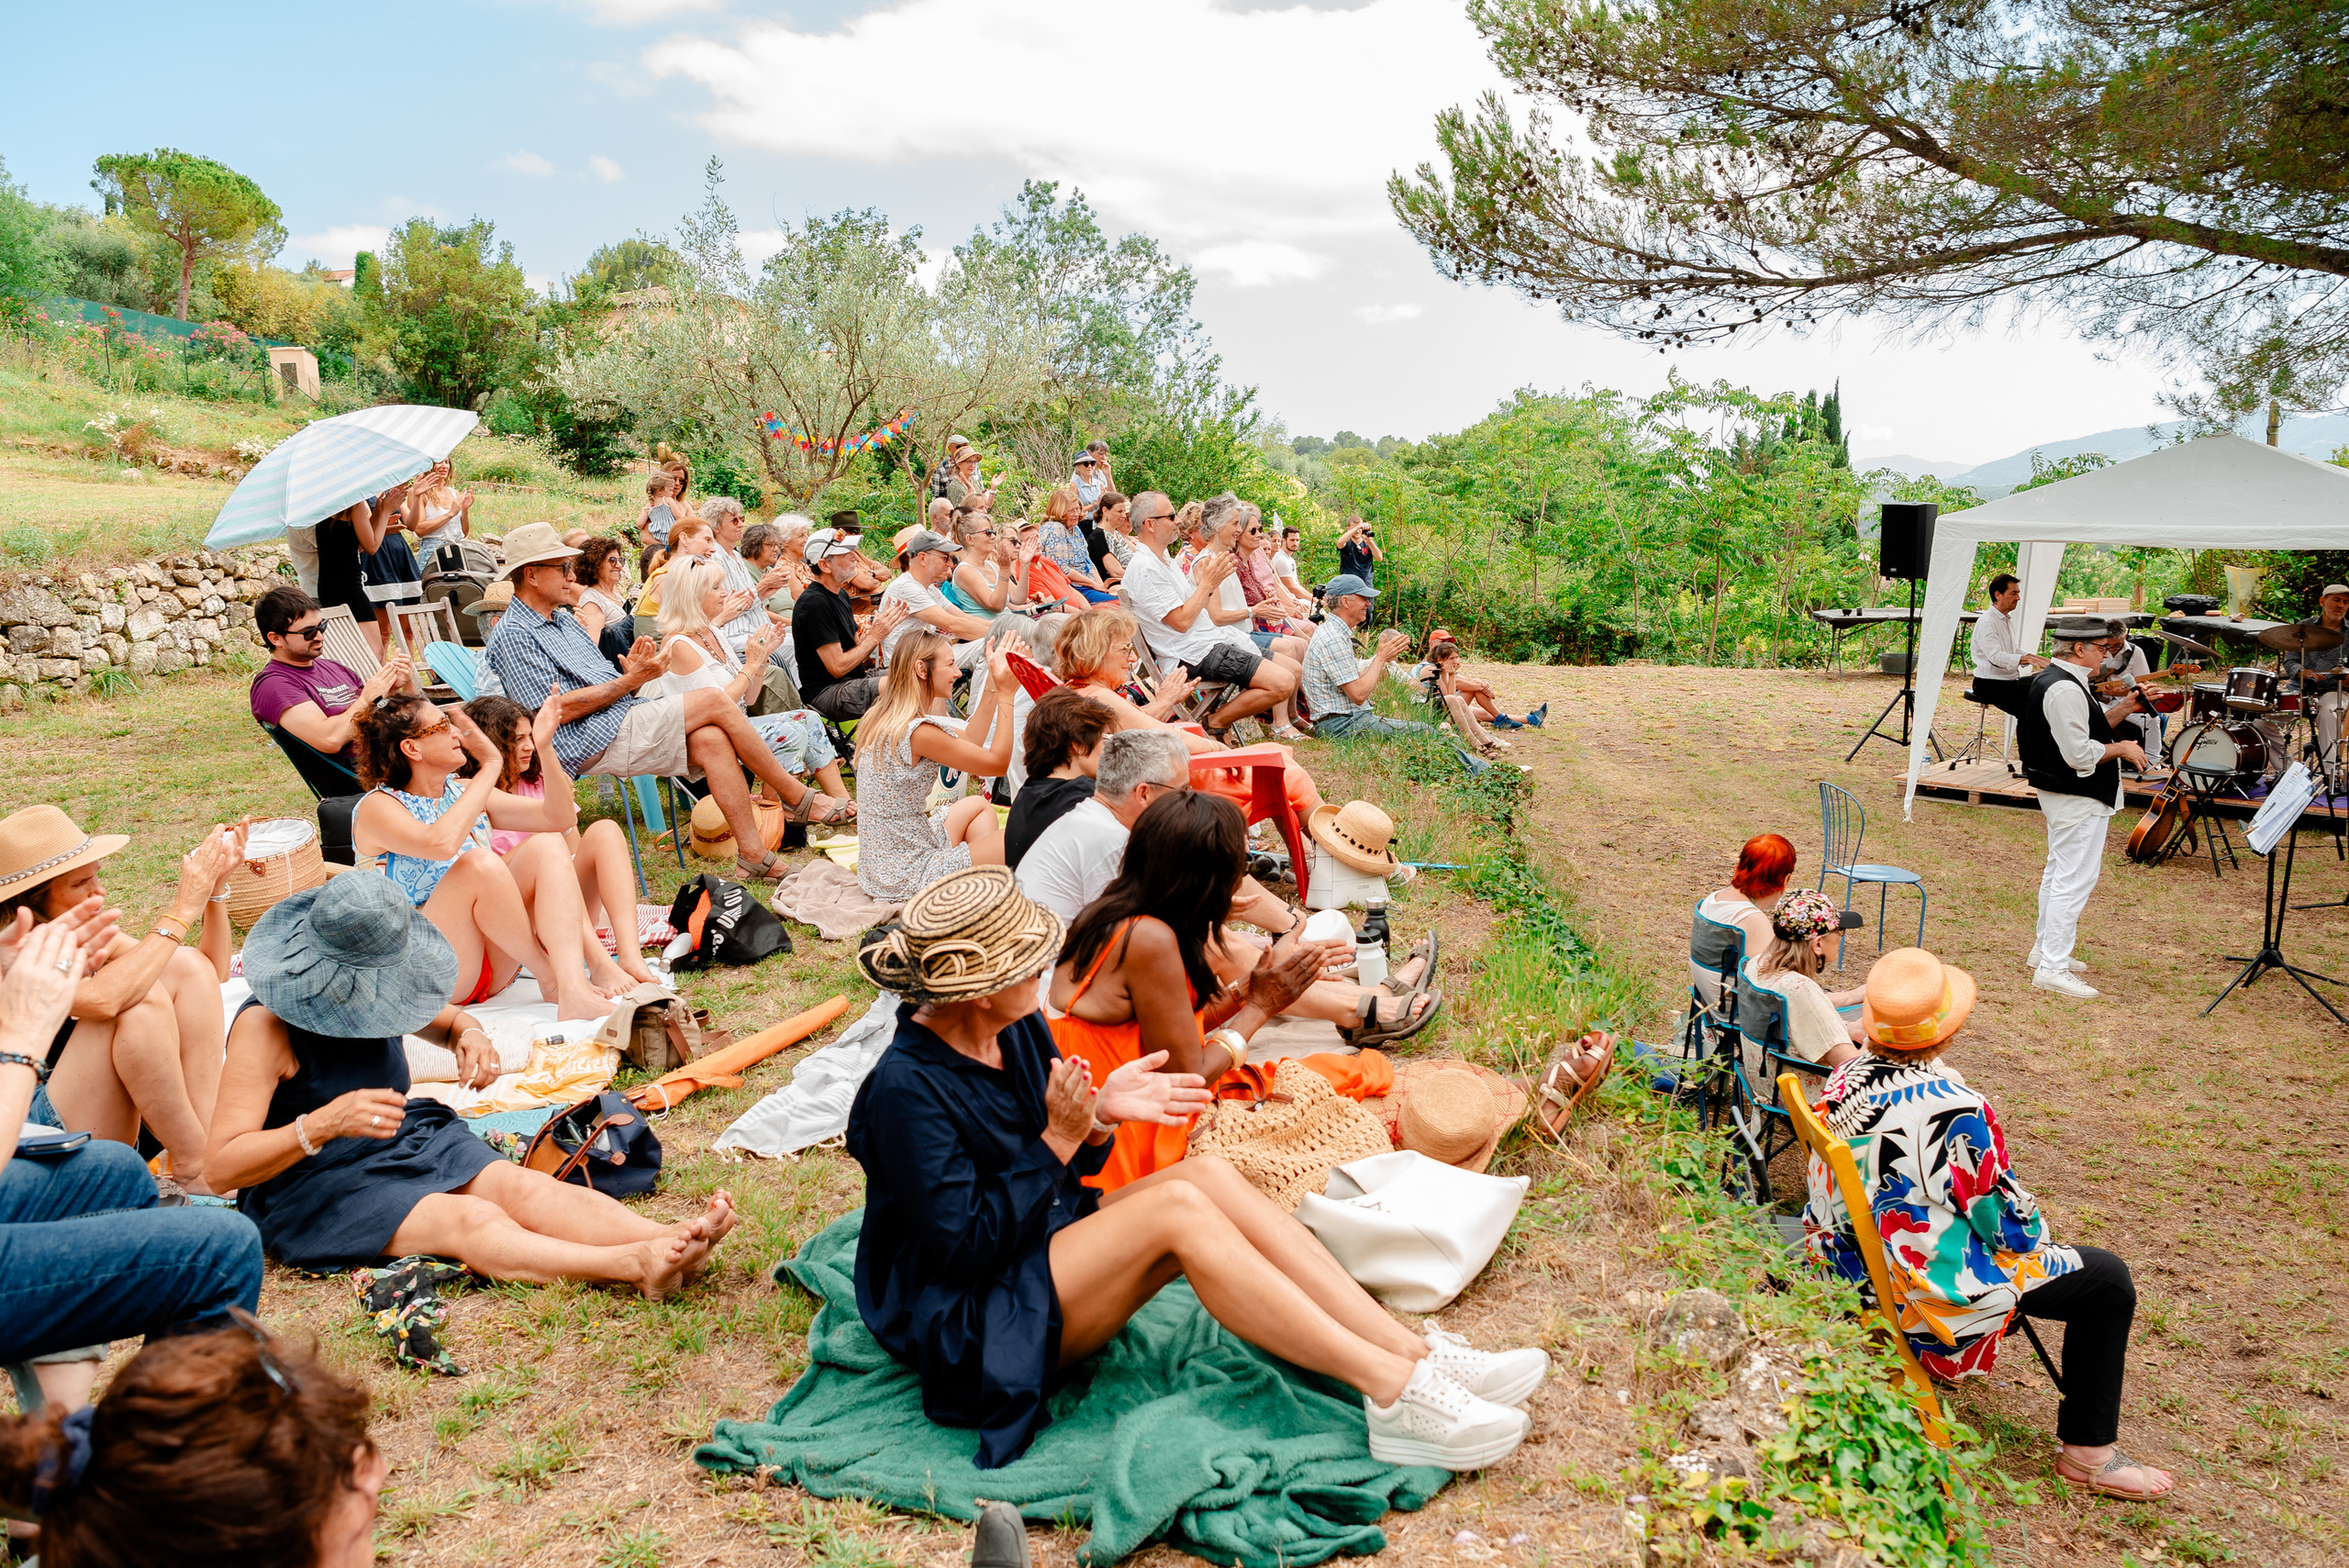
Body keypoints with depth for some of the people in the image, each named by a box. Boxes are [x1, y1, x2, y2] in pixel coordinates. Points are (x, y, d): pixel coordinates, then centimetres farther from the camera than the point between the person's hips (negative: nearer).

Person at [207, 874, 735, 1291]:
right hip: (315, 1190, -6)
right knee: (469, 1220, -33)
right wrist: (326, 1123, -37)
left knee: (520, 1185, -24)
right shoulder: (265, 1026, -17)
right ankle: (637, 1265, -58)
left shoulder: (373, 987, 3)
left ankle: (668, 1239, -47)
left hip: (412, 1137, 7)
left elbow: (444, 1019, 23)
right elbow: (223, 1164, -21)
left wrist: (471, 1033, -3)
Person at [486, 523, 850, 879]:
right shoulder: (513, 635, -6)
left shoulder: (564, 619, 23)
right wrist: (630, 682, -14)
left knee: (712, 740, -17)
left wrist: (631, 673, 0)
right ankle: (799, 798, -6)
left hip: (627, 721, 9)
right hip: (593, 744, -9)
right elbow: (558, 709, -16)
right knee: (714, 702, -18)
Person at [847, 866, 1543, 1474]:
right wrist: (1058, 1140, -21)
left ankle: (1417, 1354, -19)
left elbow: (1059, 1178, 8)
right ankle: (1394, 1392, -27)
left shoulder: (1017, 1030, 1)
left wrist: (1098, 1115, -13)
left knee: (1212, 1176, -16)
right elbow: (964, 1246, -23)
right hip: (968, 1322, -8)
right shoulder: (906, 1088, -23)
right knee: (1176, 1207, -27)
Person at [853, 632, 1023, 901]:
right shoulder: (919, 732, -24)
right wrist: (1005, 694, -11)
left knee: (979, 805, 27)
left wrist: (994, 685, 10)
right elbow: (998, 763, -15)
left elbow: (969, 742, 13)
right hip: (907, 878, -10)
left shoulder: (882, 718, 5)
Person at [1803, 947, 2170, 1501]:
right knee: (2107, 1280, 9)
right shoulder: (1955, 1109, -31)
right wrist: (2033, 1240, 4)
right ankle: (2087, 1453, 19)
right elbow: (2010, 1224, -17)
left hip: (1856, 1263, 8)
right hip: (1925, 1295, -8)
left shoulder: (1846, 1078, -9)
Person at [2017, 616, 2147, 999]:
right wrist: (2121, 748, -11)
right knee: (2074, 880, -8)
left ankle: (2044, 949, 32)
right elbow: (2080, 754, -26)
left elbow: (2084, 730, 19)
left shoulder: (2052, 680, 10)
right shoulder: (2065, 690, -23)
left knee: (2058, 873, 21)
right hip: (2078, 800, -11)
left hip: (2060, 795, 11)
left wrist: (2123, 709, 7)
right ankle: (2052, 968, -5)